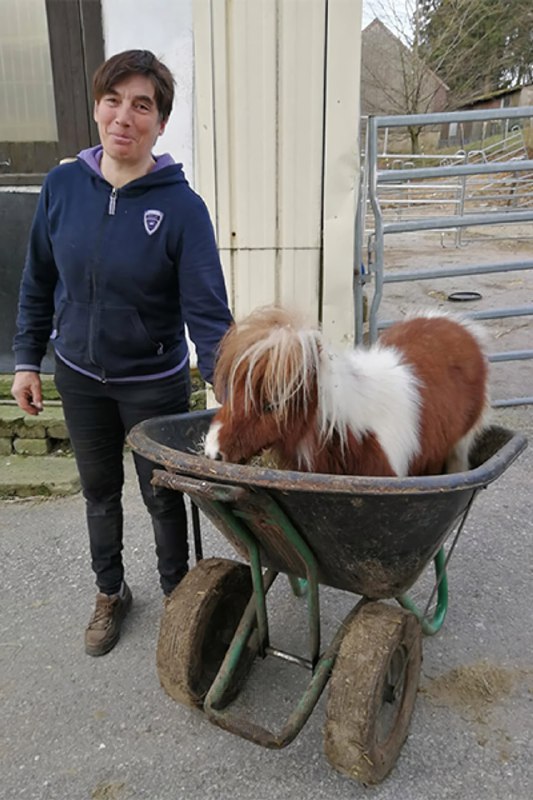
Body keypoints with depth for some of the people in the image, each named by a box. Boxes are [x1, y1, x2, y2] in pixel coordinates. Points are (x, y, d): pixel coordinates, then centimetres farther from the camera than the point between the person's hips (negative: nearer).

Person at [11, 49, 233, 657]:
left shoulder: (181, 206, -17)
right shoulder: (62, 186, -7)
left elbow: (206, 309, -21)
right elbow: (39, 281, 3)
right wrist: (27, 361, 4)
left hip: (154, 380, -3)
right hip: (79, 376, 4)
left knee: (162, 494, 13)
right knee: (99, 490, 19)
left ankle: (176, 594, 39)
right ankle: (110, 593, 43)